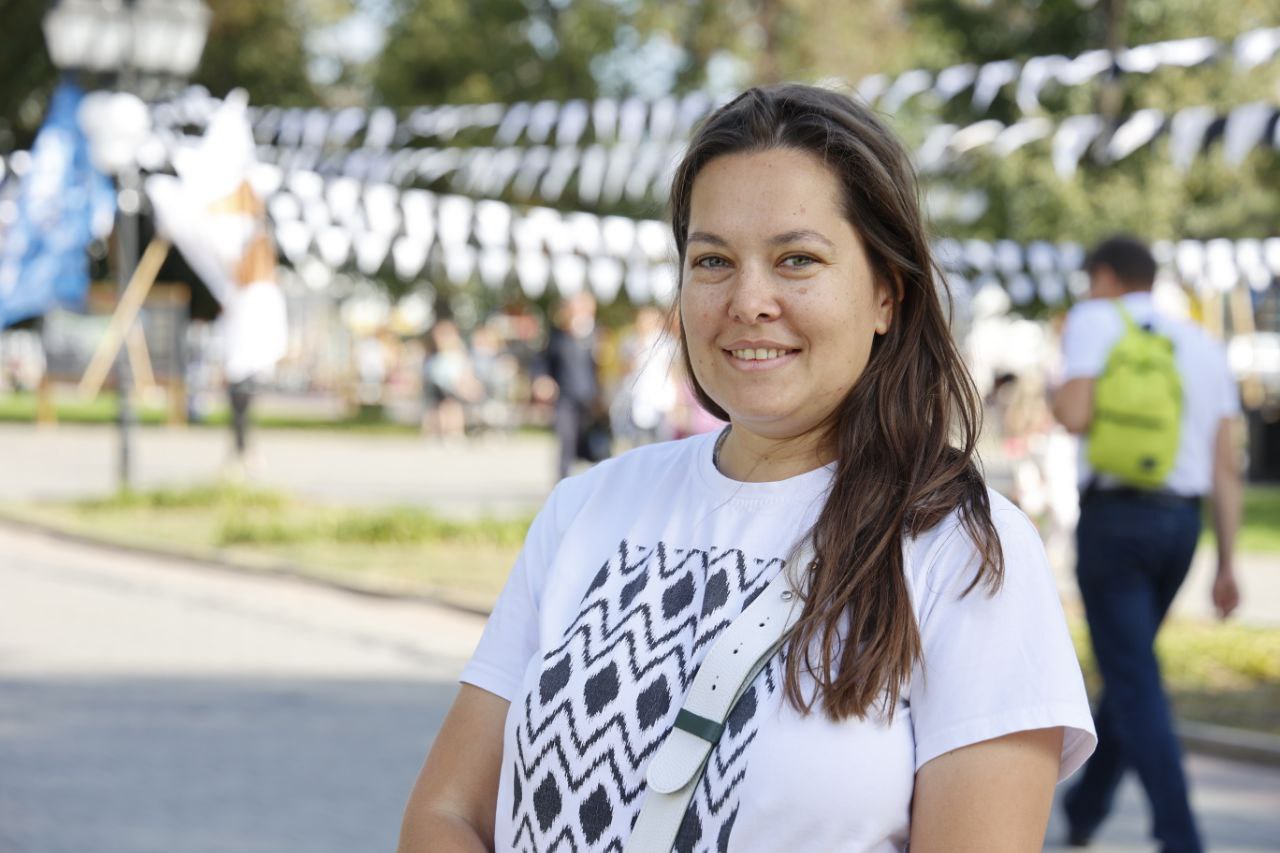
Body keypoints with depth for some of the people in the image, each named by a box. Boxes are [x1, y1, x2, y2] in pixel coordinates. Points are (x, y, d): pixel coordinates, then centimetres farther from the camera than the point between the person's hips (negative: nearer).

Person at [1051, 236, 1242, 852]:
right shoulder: (1203, 345, 13)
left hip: (1114, 517, -6)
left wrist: (1058, 396, 8)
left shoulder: (1094, 321, -1)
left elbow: (1076, 415, -16)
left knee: (1134, 683, -5)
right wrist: (1227, 564, 8)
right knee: (1129, 667, 19)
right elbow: (1225, 465, 8)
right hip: (1182, 520, 6)